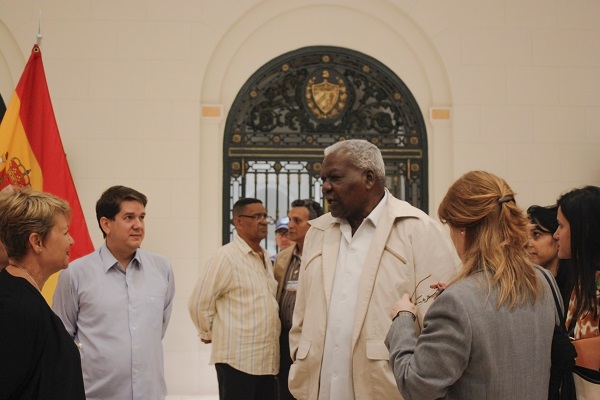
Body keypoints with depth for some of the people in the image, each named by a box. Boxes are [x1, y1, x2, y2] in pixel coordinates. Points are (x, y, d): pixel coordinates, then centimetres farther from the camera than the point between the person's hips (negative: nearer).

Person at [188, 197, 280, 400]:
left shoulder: (266, 257, 14)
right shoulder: (226, 256, -11)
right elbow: (199, 303, -10)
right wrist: (210, 334, 1)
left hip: (267, 359, 7)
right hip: (238, 358, -7)